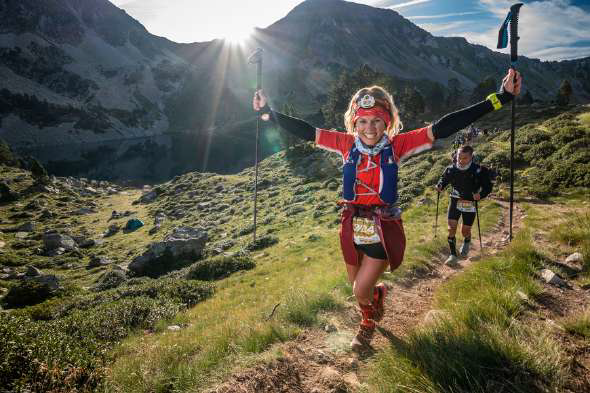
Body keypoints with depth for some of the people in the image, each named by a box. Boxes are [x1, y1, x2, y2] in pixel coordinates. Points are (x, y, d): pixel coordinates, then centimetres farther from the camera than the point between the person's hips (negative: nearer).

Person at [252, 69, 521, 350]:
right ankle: (377, 294, 59)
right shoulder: (347, 144, -6)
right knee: (359, 286, 21)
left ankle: (368, 321, 40)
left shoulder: (396, 146, -12)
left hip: (384, 232, -3)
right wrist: (268, 112, -3)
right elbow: (305, 131, -3)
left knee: (361, 292, 2)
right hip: (353, 230, 3)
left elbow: (441, 128, -17)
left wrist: (499, 98, -21)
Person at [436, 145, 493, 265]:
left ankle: (467, 242, 47)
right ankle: (453, 255, 4)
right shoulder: (451, 169, -7)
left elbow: (488, 186, -7)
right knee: (451, 227, -8)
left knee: (465, 231, 9)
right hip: (455, 201, 2)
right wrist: (440, 185, -10)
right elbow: (444, 178, 11)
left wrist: (480, 194, -26)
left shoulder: (478, 171, -15)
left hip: (470, 204, -2)